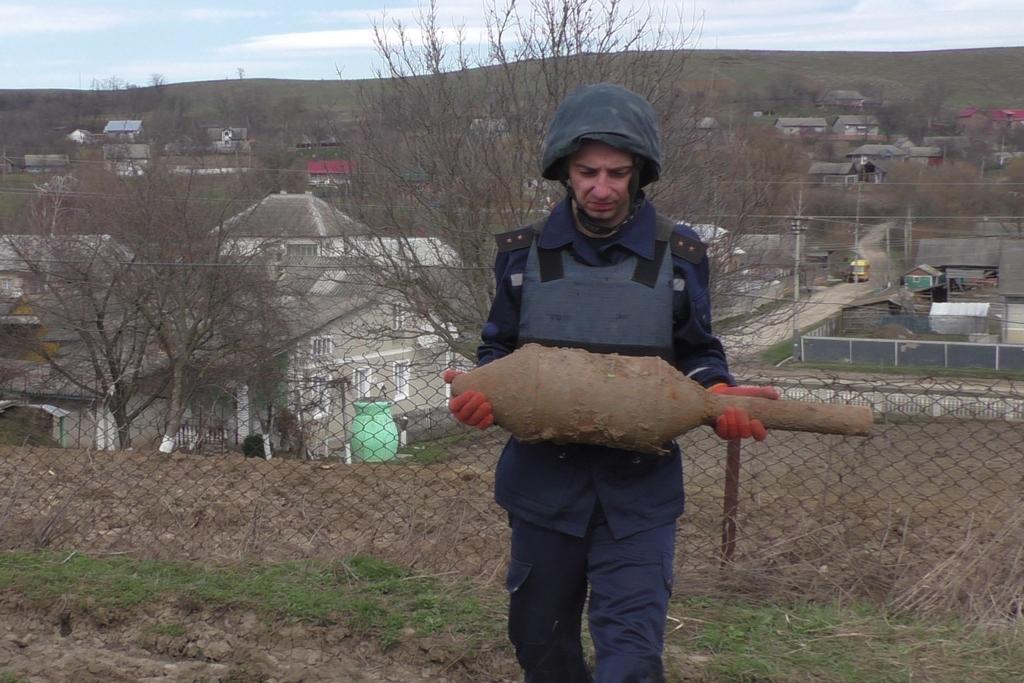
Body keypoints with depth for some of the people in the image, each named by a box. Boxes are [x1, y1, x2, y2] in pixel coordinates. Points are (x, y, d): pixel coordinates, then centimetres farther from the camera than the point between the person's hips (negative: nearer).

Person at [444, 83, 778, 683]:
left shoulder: (678, 257, -3)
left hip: (639, 491, -2)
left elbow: (697, 353, 8)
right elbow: (498, 349, 9)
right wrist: (481, 390, -13)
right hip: (545, 480, 2)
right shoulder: (524, 254, 0)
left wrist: (720, 393, -14)